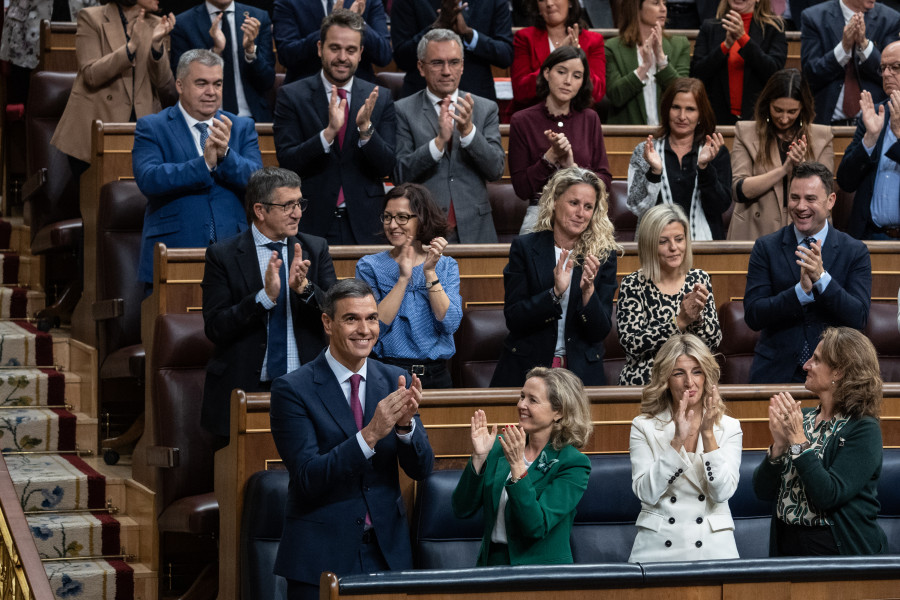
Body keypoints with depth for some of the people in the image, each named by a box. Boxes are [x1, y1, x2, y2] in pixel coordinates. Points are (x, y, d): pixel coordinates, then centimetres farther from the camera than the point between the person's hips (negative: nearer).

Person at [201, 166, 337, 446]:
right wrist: (265, 296, -17)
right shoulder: (222, 255, 2)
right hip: (243, 389, -2)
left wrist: (305, 287, -15)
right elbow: (214, 328, -5)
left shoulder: (315, 249, 11)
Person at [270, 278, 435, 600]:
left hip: (387, 551, 4)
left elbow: (421, 470, 1)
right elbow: (307, 478, -17)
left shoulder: (394, 380, 4)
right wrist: (370, 434, -27)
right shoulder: (292, 389, -9)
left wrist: (406, 423, -19)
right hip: (321, 557, -4)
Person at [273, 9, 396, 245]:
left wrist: (365, 128, -17)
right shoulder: (291, 95, 0)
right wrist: (329, 131, -22)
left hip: (364, 226, 2)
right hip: (311, 224, -1)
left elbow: (386, 167, 0)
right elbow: (287, 162, -9)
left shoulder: (379, 98, 5)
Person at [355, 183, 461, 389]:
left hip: (436, 374, 1)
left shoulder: (446, 266, 10)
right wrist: (403, 278, -10)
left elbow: (450, 324, -4)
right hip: (388, 375, -1)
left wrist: (430, 273, -9)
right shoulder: (369, 266, 6)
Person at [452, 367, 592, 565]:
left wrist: (517, 466, -20)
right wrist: (479, 457, -7)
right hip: (491, 562, 4)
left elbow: (537, 526, -15)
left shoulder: (573, 464, -4)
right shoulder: (501, 447, 9)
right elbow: (462, 510, 4)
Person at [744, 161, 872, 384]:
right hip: (775, 372, 0)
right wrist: (802, 290, -21)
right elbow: (753, 316, -8)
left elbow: (859, 318, -9)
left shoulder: (855, 252, 1)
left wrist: (821, 278, -21)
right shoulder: (766, 248, 1)